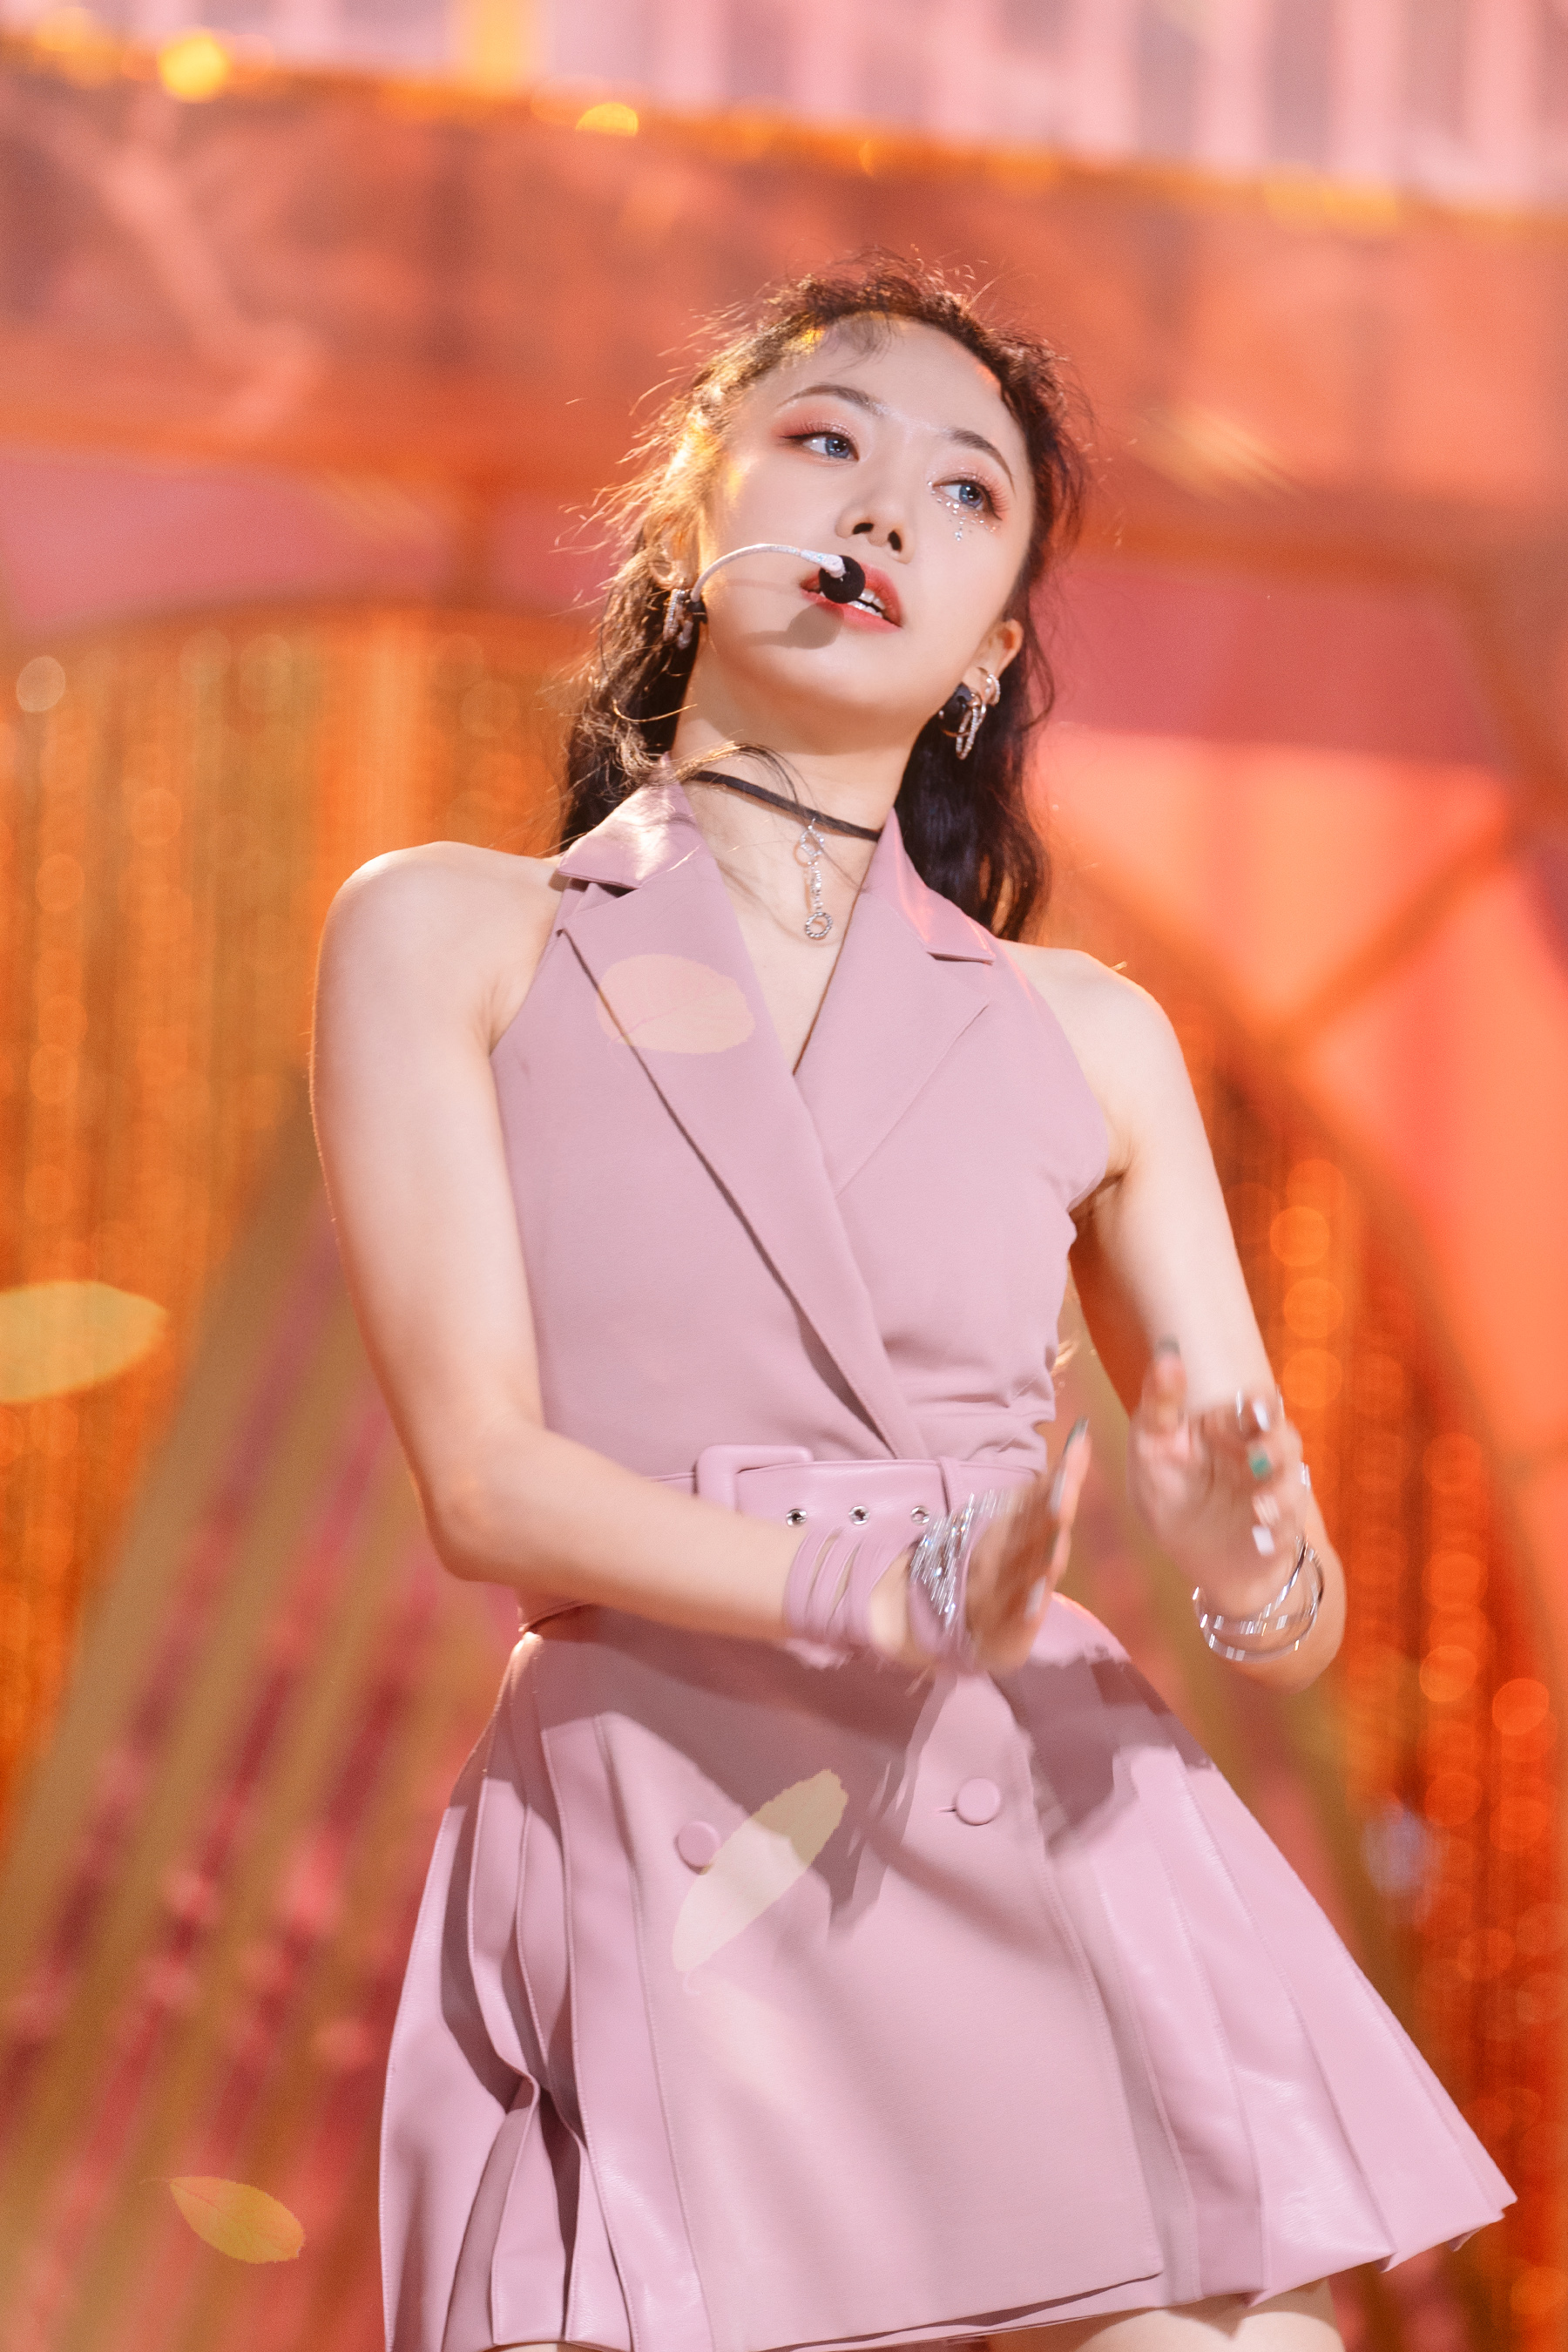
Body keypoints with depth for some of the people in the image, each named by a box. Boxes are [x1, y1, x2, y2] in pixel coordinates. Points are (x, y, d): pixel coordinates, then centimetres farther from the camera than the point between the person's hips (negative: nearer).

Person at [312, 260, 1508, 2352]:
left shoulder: (1083, 1037, 12)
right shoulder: (449, 941, 7)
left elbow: (1304, 1630, 11)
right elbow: (485, 1478, -4)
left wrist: (1249, 1568, -13)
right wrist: (877, 1595, -19)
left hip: (1063, 1862, 2)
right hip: (654, 1916, -2)